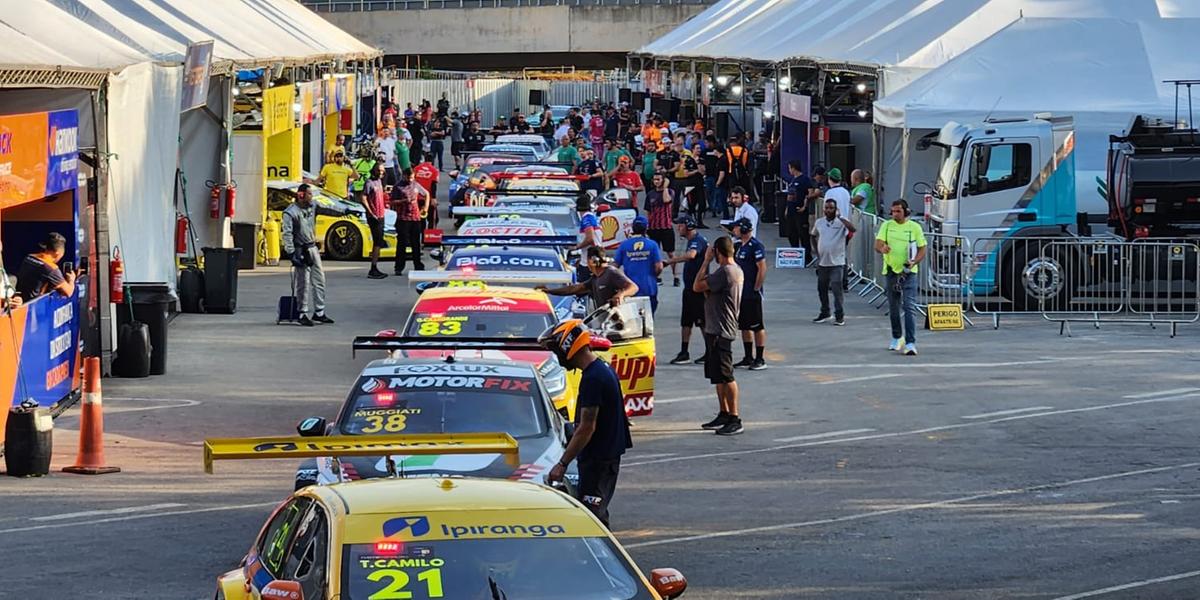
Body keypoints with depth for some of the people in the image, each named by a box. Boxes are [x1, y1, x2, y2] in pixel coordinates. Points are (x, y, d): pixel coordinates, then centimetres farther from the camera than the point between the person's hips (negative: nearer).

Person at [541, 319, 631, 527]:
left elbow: (587, 428, -22)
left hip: (597, 460, -10)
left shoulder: (592, 379, -21)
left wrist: (563, 463, -18)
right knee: (597, 512, 16)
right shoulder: (605, 369, 11)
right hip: (609, 455, 10)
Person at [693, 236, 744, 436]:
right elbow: (708, 291, 16)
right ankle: (723, 414, 26)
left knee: (725, 376, -9)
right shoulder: (736, 271, 13)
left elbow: (697, 287, -19)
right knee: (717, 375, 18)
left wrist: (706, 261, -11)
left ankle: (735, 419, -9)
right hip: (716, 329, 11)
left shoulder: (725, 272, -19)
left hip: (720, 331, -11)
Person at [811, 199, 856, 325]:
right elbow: (814, 237, 21)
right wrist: (817, 252, 12)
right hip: (822, 262, 5)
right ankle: (824, 313, 27)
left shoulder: (841, 222, -6)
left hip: (837, 262, -5)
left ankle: (840, 316, -3)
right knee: (822, 289, 13)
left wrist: (840, 217, -25)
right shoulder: (819, 223, 7)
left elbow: (852, 229, -25)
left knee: (837, 289, -8)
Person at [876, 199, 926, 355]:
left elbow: (922, 249, 4)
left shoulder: (914, 227, 2)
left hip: (909, 273, -2)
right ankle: (896, 338, 29)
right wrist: (882, 248, -31)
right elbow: (877, 244, -6)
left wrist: (914, 262, -16)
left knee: (910, 307, -12)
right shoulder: (886, 226, 5)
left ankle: (910, 343, -17)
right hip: (891, 272, 2)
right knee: (893, 307, 12)